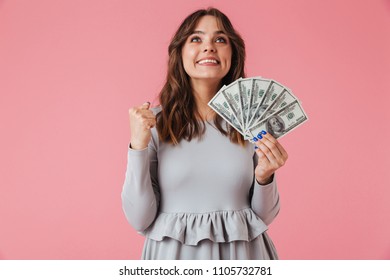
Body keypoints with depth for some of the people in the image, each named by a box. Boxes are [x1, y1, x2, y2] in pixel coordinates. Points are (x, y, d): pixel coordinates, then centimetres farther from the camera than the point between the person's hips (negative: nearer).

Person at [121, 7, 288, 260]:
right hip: (174, 255, -1)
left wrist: (264, 177, -16)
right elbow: (141, 220, -10)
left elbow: (265, 216, 2)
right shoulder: (154, 123, -8)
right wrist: (138, 147, -18)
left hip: (242, 252, 1)